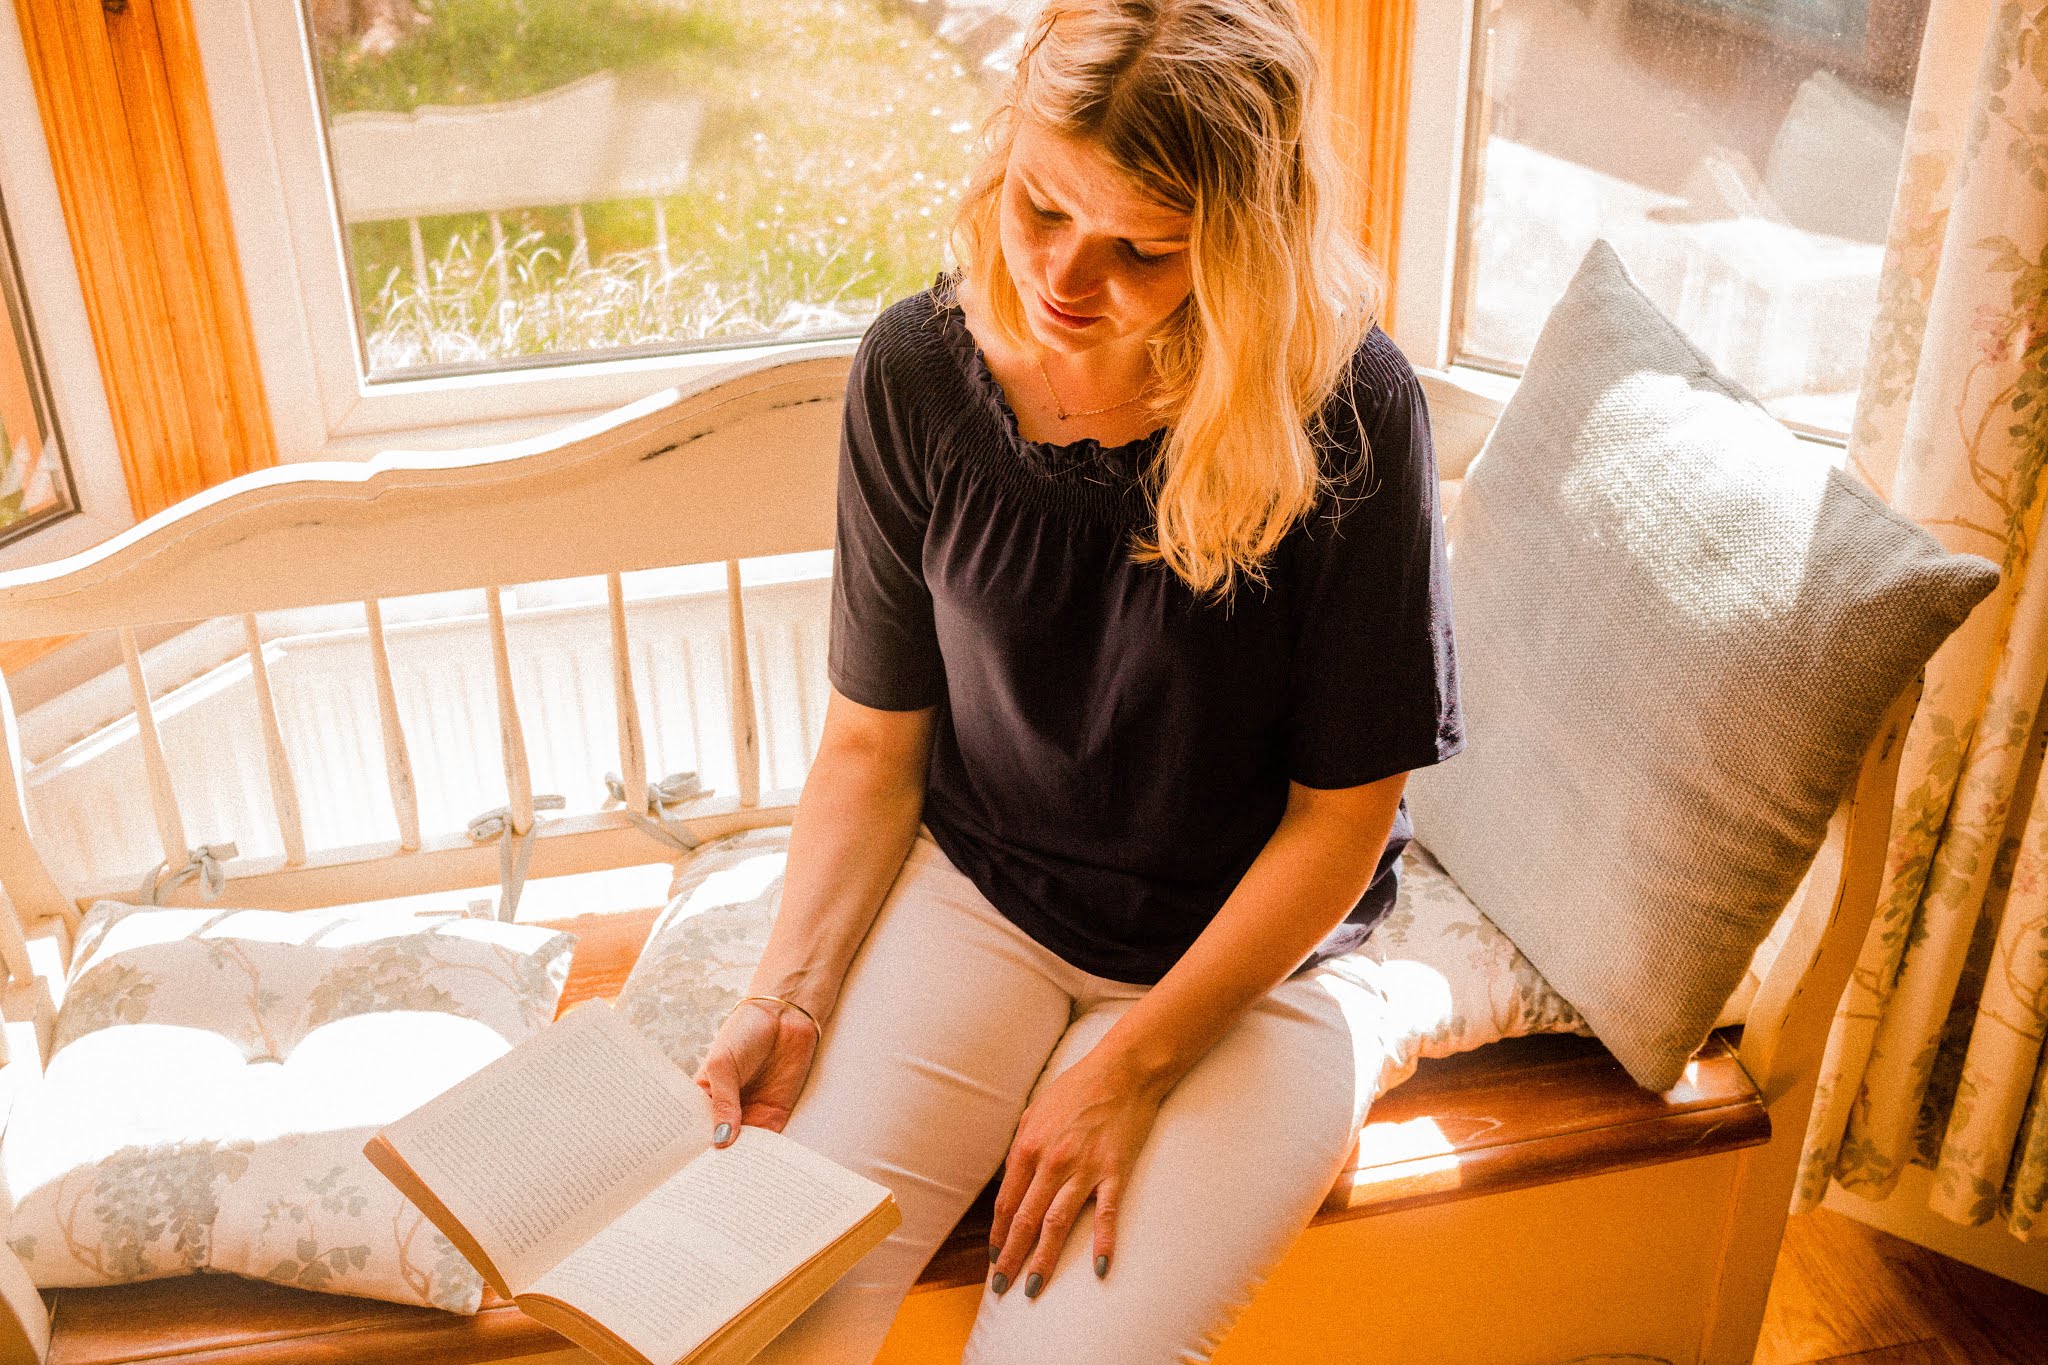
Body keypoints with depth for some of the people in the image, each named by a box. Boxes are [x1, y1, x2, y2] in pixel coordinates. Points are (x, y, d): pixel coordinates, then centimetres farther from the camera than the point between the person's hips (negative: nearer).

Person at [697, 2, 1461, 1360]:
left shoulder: (1346, 411, -19)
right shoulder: (918, 372, -11)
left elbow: (1341, 814, -12)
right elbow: (873, 743, -2)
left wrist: (1131, 1065, -13)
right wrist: (788, 996, -13)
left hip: (1247, 951, -1)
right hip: (972, 894, 2)